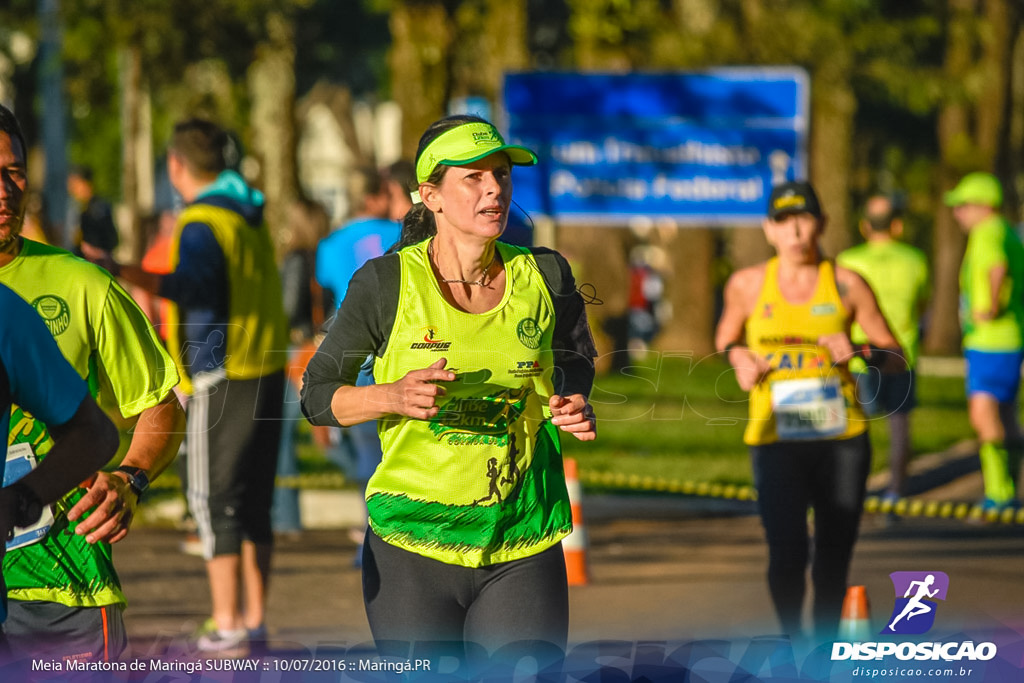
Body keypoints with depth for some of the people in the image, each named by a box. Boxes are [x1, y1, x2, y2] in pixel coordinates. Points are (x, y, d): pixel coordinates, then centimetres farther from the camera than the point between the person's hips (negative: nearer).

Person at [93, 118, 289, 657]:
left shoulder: (202, 223, -14)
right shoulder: (250, 215, 15)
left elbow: (194, 283, -32)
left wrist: (126, 274, -41)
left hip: (223, 377, -8)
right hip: (267, 371, 8)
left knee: (214, 499, -4)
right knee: (253, 501, 12)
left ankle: (226, 626, -6)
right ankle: (253, 619, 14)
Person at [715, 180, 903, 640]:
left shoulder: (846, 285, 0)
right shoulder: (747, 285, 2)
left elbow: (897, 357, 4)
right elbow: (726, 336, 22)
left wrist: (862, 352, -17)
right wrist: (738, 358, -1)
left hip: (842, 436, 1)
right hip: (776, 439, -1)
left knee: (833, 557, 6)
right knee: (787, 552, -13)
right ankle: (792, 639, 14)